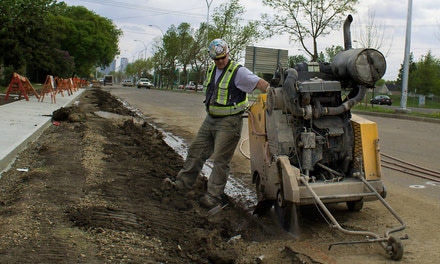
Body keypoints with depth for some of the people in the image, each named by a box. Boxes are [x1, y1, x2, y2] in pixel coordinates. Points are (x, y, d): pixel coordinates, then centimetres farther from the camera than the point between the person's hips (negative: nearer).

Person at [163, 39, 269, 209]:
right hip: (210, 119, 8)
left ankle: (213, 197, 0)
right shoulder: (211, 72, 11)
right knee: (196, 151, 11)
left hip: (229, 122, -8)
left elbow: (261, 83, -19)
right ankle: (183, 183, 24)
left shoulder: (238, 72, -13)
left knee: (220, 159, -6)